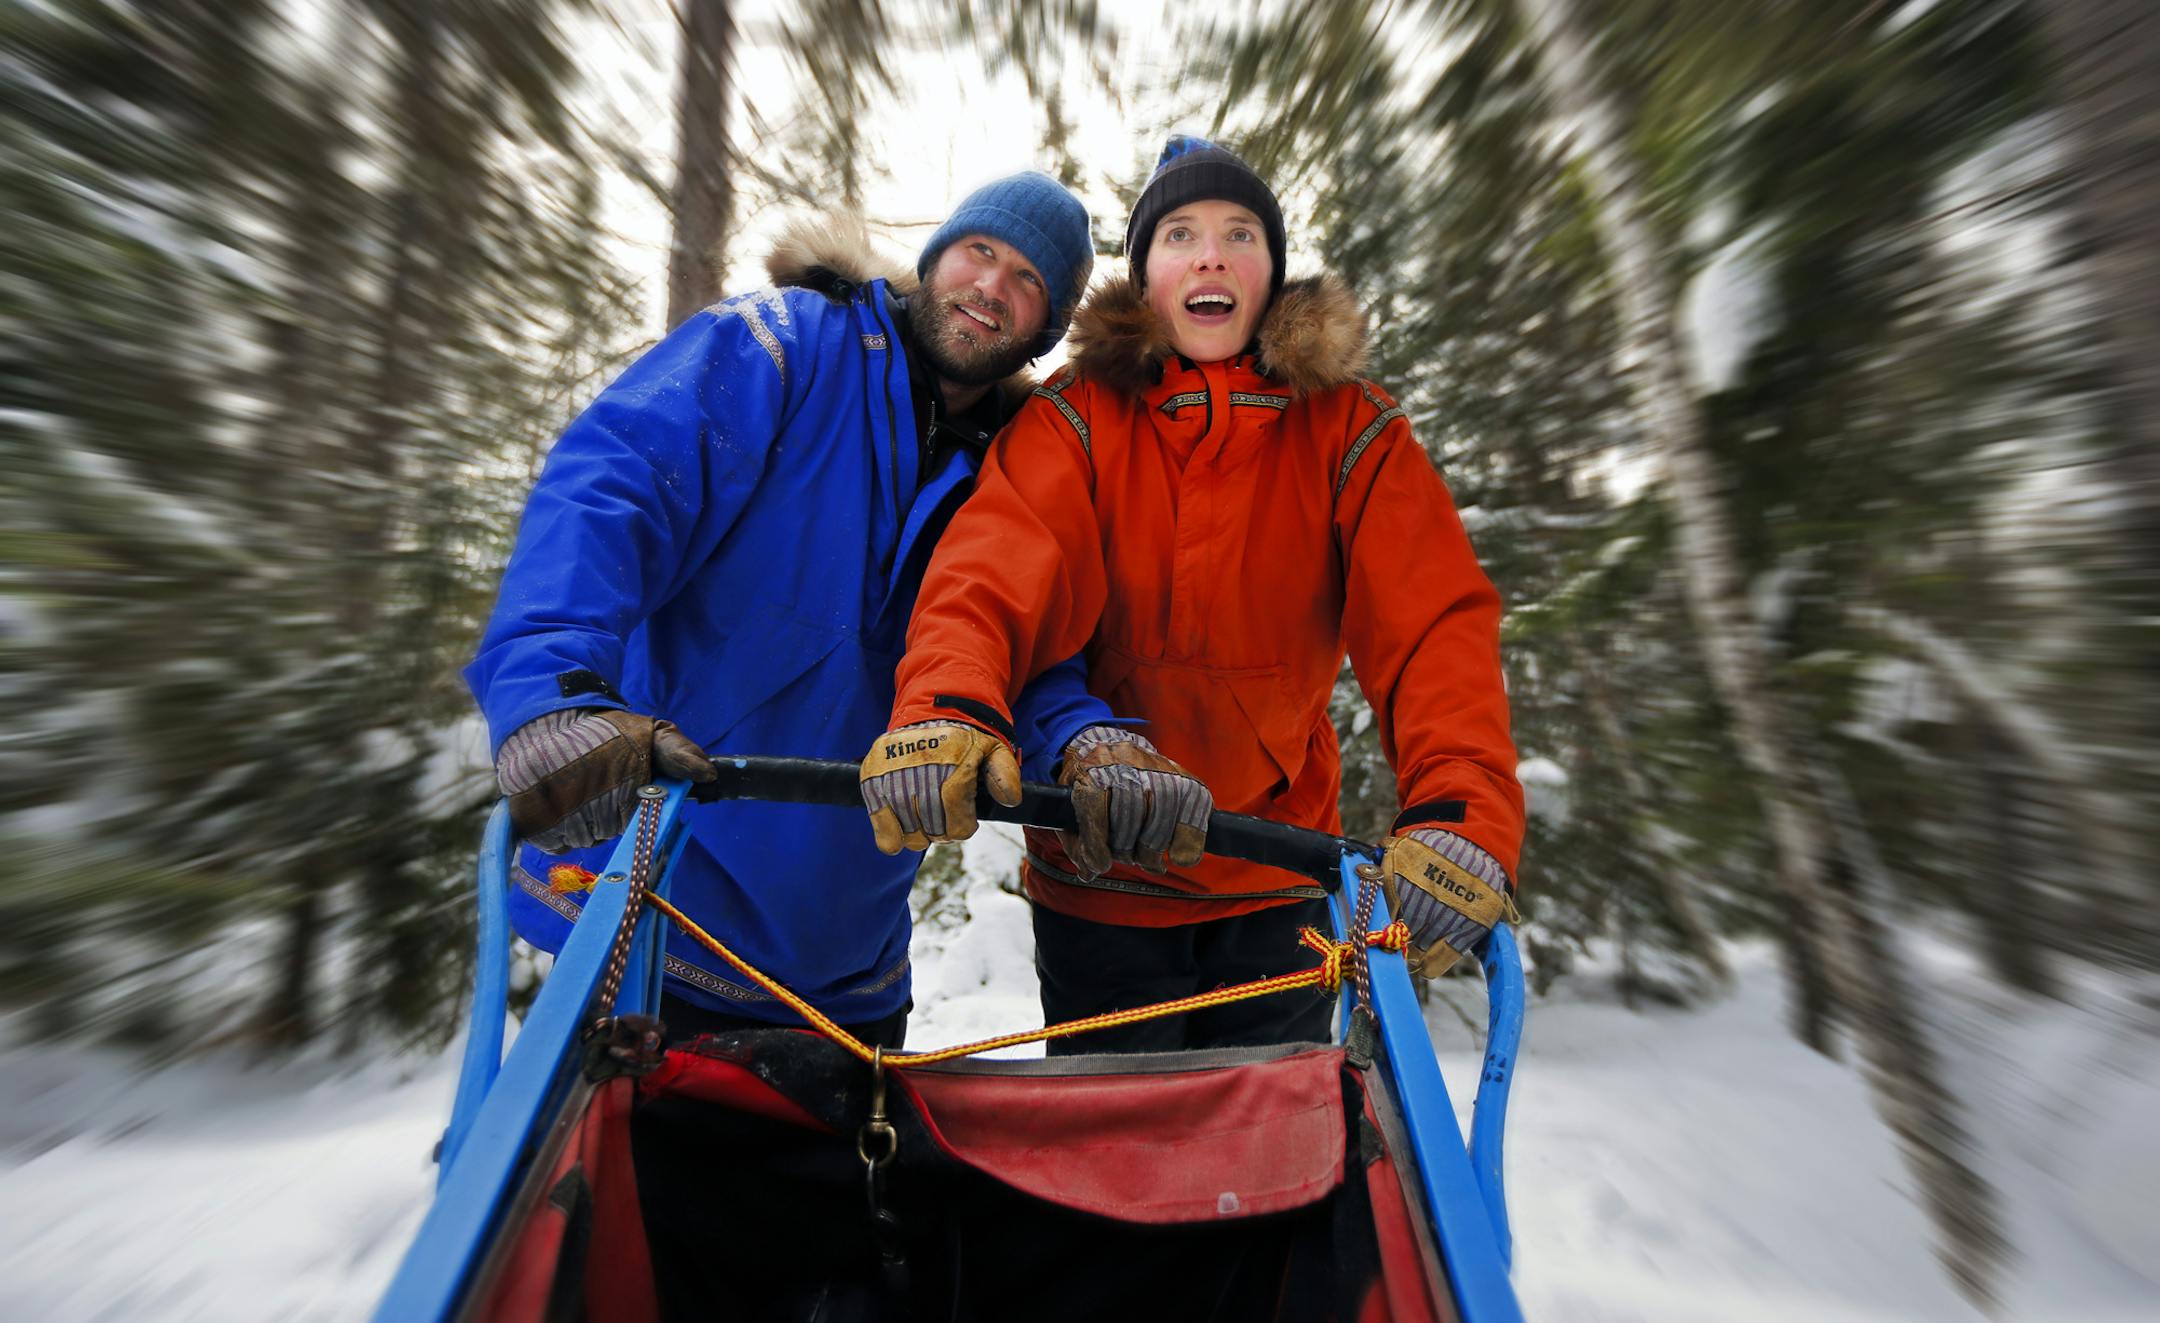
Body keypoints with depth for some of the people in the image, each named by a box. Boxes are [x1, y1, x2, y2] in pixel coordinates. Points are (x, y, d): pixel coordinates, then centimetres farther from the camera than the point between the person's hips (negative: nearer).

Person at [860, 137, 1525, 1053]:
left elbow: (1436, 623, -14)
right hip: (1099, 882, -1)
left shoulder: (1351, 433, -3)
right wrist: (946, 715, -41)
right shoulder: (1074, 422, -6)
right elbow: (986, 580, -21)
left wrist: (1460, 812, -30)